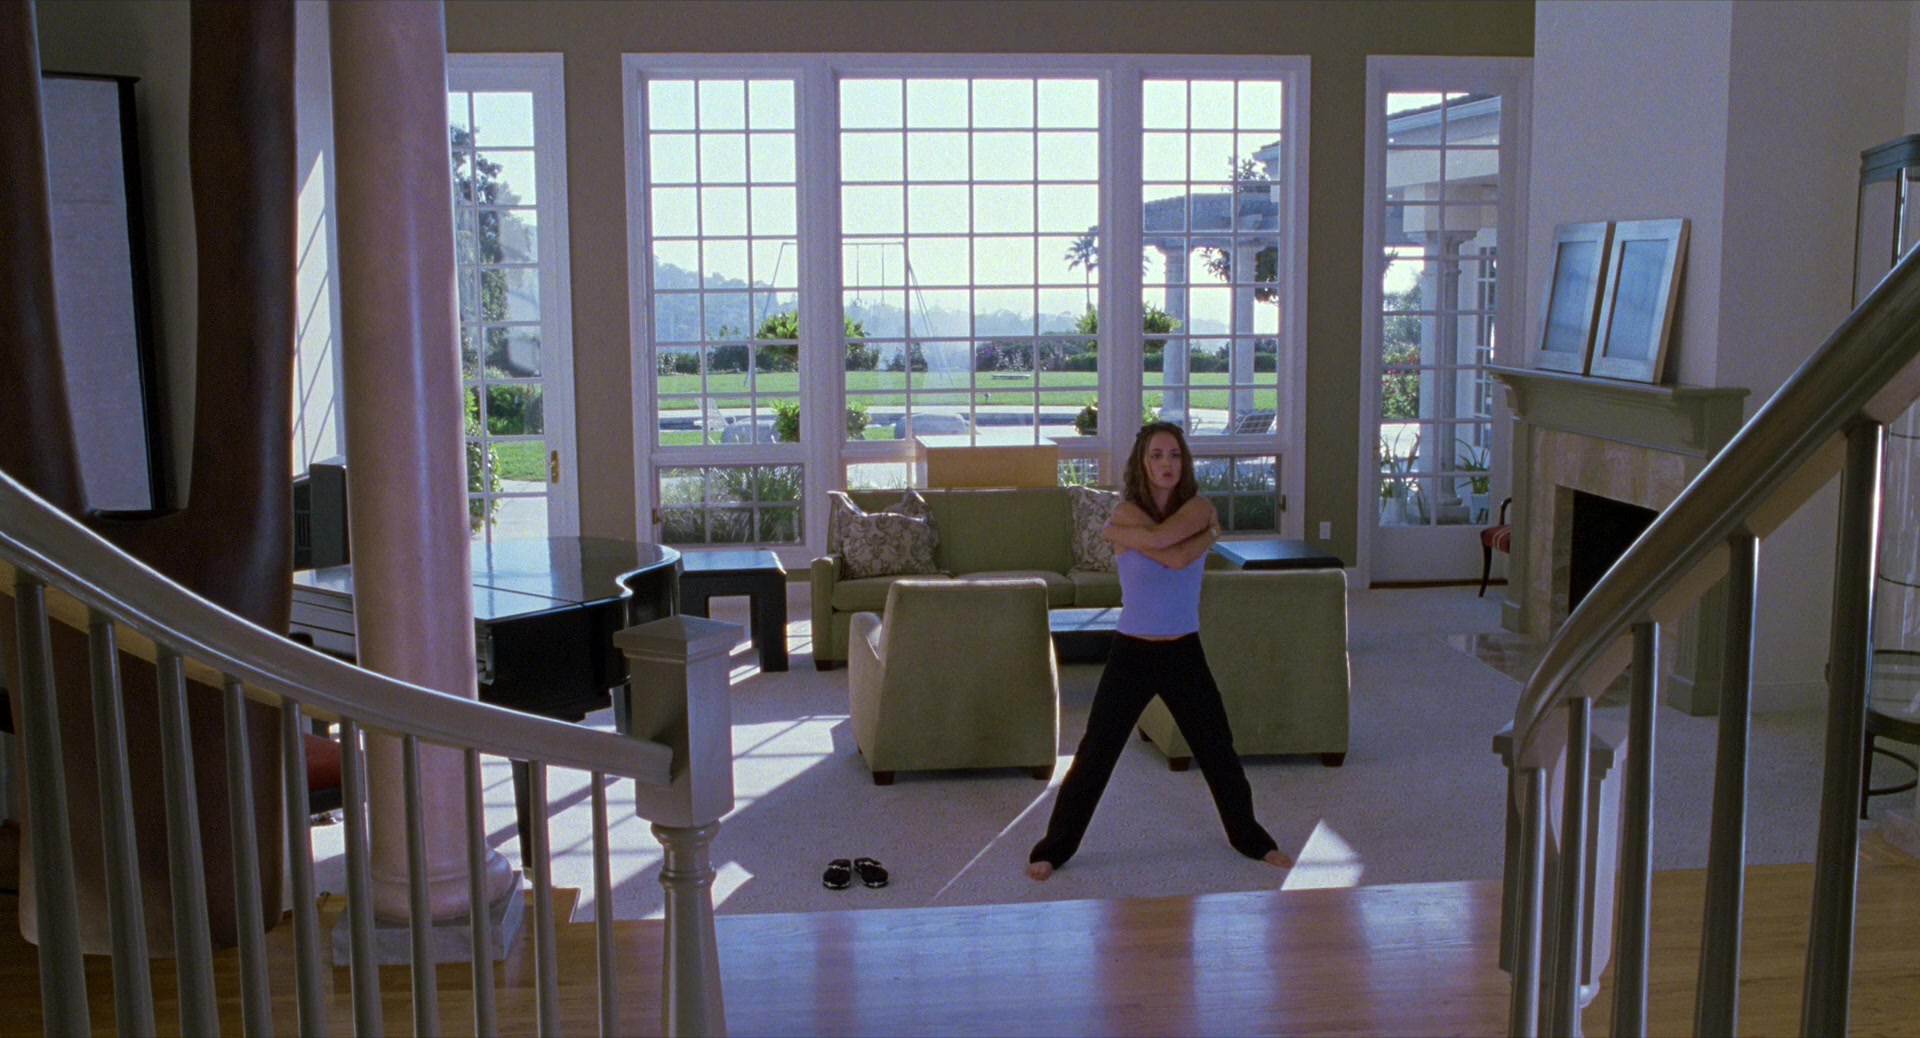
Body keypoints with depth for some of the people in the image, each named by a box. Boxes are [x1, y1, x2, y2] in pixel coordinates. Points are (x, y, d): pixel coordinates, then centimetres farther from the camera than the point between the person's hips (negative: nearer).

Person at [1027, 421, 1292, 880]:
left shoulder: (1199, 506, -2)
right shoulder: (1127, 512, -10)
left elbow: (1164, 542, -22)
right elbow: (1175, 556, -24)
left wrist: (1123, 533, -13)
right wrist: (1208, 533, -10)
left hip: (1185, 652, 3)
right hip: (1131, 652, -3)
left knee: (1218, 749, 13)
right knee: (1095, 753, 0)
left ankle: (1251, 837, 33)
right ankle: (1054, 847, 12)